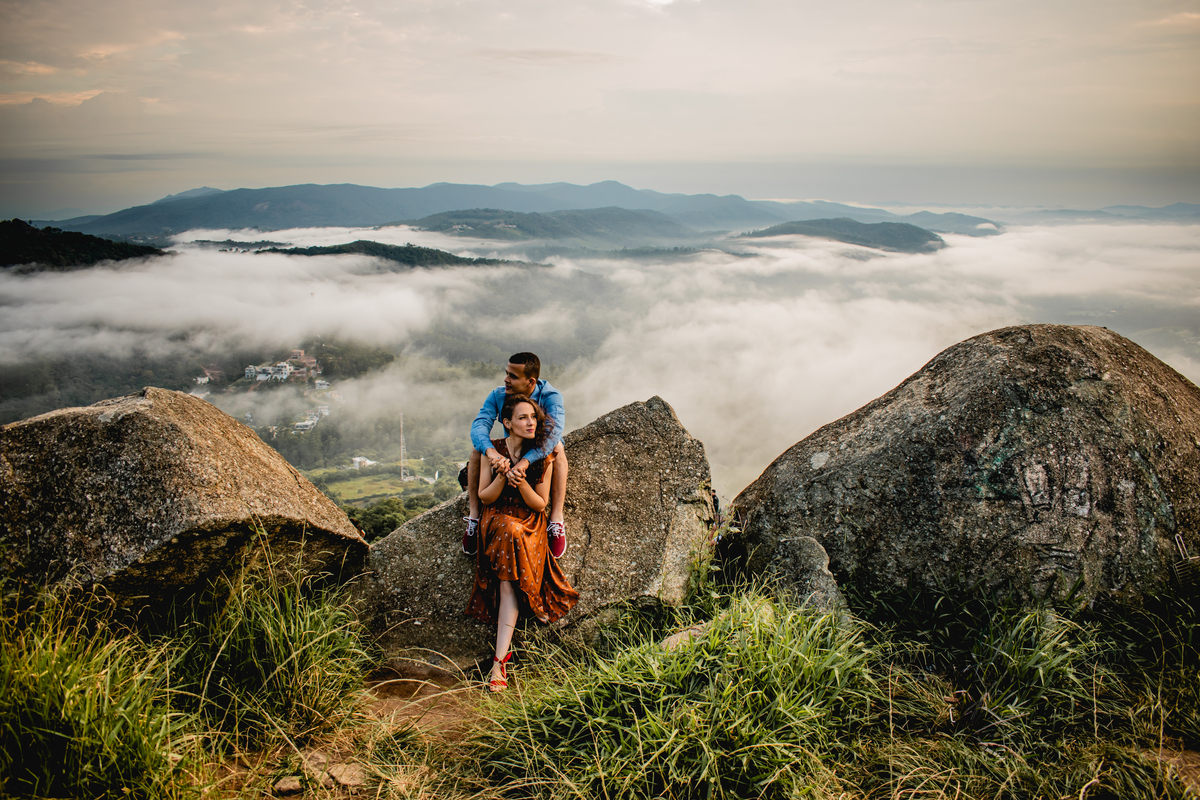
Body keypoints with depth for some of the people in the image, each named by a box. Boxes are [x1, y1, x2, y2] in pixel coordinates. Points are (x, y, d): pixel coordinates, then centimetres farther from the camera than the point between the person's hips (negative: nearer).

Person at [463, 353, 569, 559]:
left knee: (556, 447, -35)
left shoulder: (550, 397, -26)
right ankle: (474, 517, -22)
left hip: (542, 457, -3)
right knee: (478, 450, -22)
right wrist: (491, 452, -54)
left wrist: (525, 461, -59)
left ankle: (556, 520, -35)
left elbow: (555, 430, -44)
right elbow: (479, 424, -30)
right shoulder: (498, 395, -16)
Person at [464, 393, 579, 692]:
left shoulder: (544, 456, -3)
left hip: (529, 525, -2)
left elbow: (540, 504, -2)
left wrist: (522, 483, -21)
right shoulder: (493, 450, -1)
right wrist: (503, 477, -19)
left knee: (508, 583, -23)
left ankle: (501, 657, -25)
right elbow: (484, 497, 0)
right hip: (497, 520, 2)